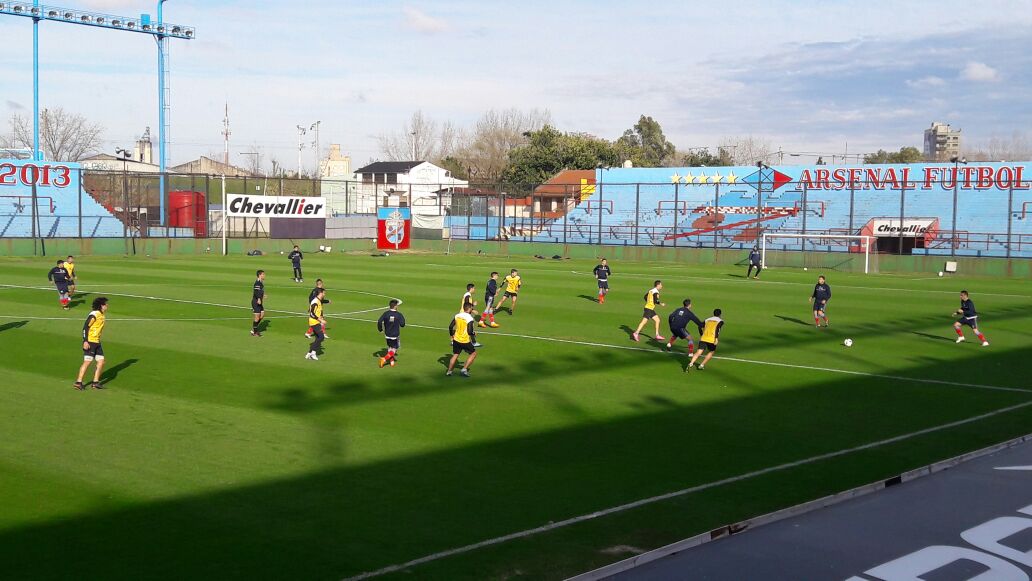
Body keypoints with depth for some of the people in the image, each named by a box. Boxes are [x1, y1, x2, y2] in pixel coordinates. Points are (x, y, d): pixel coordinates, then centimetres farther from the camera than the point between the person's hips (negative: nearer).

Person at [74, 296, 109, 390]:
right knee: (87, 361, -10)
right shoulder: (94, 315, -14)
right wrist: (85, 341, -22)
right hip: (90, 342, -9)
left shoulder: (102, 315, 13)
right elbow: (85, 327, -17)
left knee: (101, 361, 5)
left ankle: (95, 382, 12)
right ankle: (78, 382, -5)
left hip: (97, 342, 9)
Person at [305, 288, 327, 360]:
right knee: (321, 337, -15)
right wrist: (321, 320, -20)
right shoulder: (315, 301, -16)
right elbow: (312, 313, -22)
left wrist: (321, 320, 16)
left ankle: (309, 354, 10)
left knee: (318, 338, 7)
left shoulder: (319, 301, 15)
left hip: (316, 322, 10)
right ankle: (313, 352, -10)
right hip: (314, 322, -10)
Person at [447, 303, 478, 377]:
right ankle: (464, 369, 6)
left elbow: (450, 327, 3)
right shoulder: (470, 318, -17)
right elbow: (469, 332, -22)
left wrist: (452, 335, 19)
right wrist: (474, 334, 0)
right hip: (465, 341, -5)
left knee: (455, 355, 20)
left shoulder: (457, 315, 0)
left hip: (456, 339, 6)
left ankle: (449, 371, 20)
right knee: (473, 353, 13)